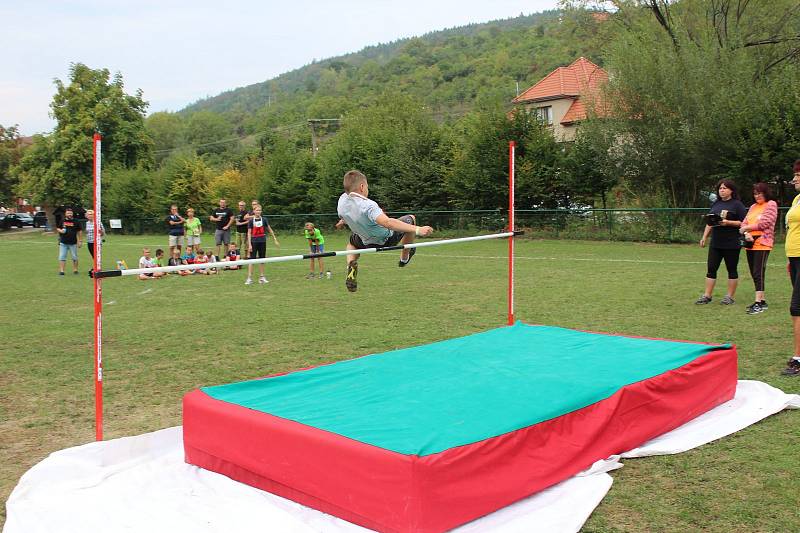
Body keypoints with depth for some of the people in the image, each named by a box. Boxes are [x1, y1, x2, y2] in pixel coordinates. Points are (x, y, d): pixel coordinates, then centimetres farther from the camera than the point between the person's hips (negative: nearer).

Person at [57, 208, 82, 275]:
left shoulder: (75, 221, 3)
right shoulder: (62, 221, 6)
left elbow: (79, 232, 7)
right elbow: (57, 228, 17)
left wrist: (79, 241, 4)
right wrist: (60, 230, -7)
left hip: (73, 243, -1)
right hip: (63, 242, 1)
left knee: (75, 257, 7)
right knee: (62, 257, -1)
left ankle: (75, 270, 19)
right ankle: (61, 270, 2)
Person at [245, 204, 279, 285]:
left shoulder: (264, 219, 2)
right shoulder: (251, 221, -4)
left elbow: (270, 230, 9)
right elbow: (249, 233, -4)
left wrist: (275, 240, 8)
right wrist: (249, 244, -10)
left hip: (262, 242, 3)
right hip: (254, 242, -3)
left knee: (262, 259, 9)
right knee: (252, 259, -6)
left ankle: (261, 277, 17)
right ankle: (249, 278, -7)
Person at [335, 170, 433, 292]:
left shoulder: (342, 200, -16)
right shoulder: (368, 205, -39)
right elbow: (387, 222, -53)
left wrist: (343, 222, 36)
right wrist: (417, 230, -57)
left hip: (368, 244, 5)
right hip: (388, 239, -5)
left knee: (353, 242, 38)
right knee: (410, 219, 16)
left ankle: (351, 265, 0)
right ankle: (404, 258, 31)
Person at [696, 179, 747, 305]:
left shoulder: (737, 204, -4)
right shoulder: (715, 204, 14)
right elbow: (709, 223, 20)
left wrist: (728, 222, -21)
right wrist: (704, 237, 14)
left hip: (731, 244, -5)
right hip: (715, 243, 6)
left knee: (732, 270, 4)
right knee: (711, 269, 3)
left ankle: (730, 297, 11)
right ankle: (707, 296, 7)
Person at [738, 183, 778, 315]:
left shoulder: (771, 204, -2)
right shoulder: (753, 207, 17)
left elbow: (764, 223, -12)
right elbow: (744, 223, 12)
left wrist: (746, 228, -3)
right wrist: (746, 234, -9)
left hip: (762, 243, -7)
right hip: (750, 244, 7)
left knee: (758, 273, -12)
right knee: (754, 273, 9)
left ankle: (758, 303, -12)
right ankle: (761, 301, 17)